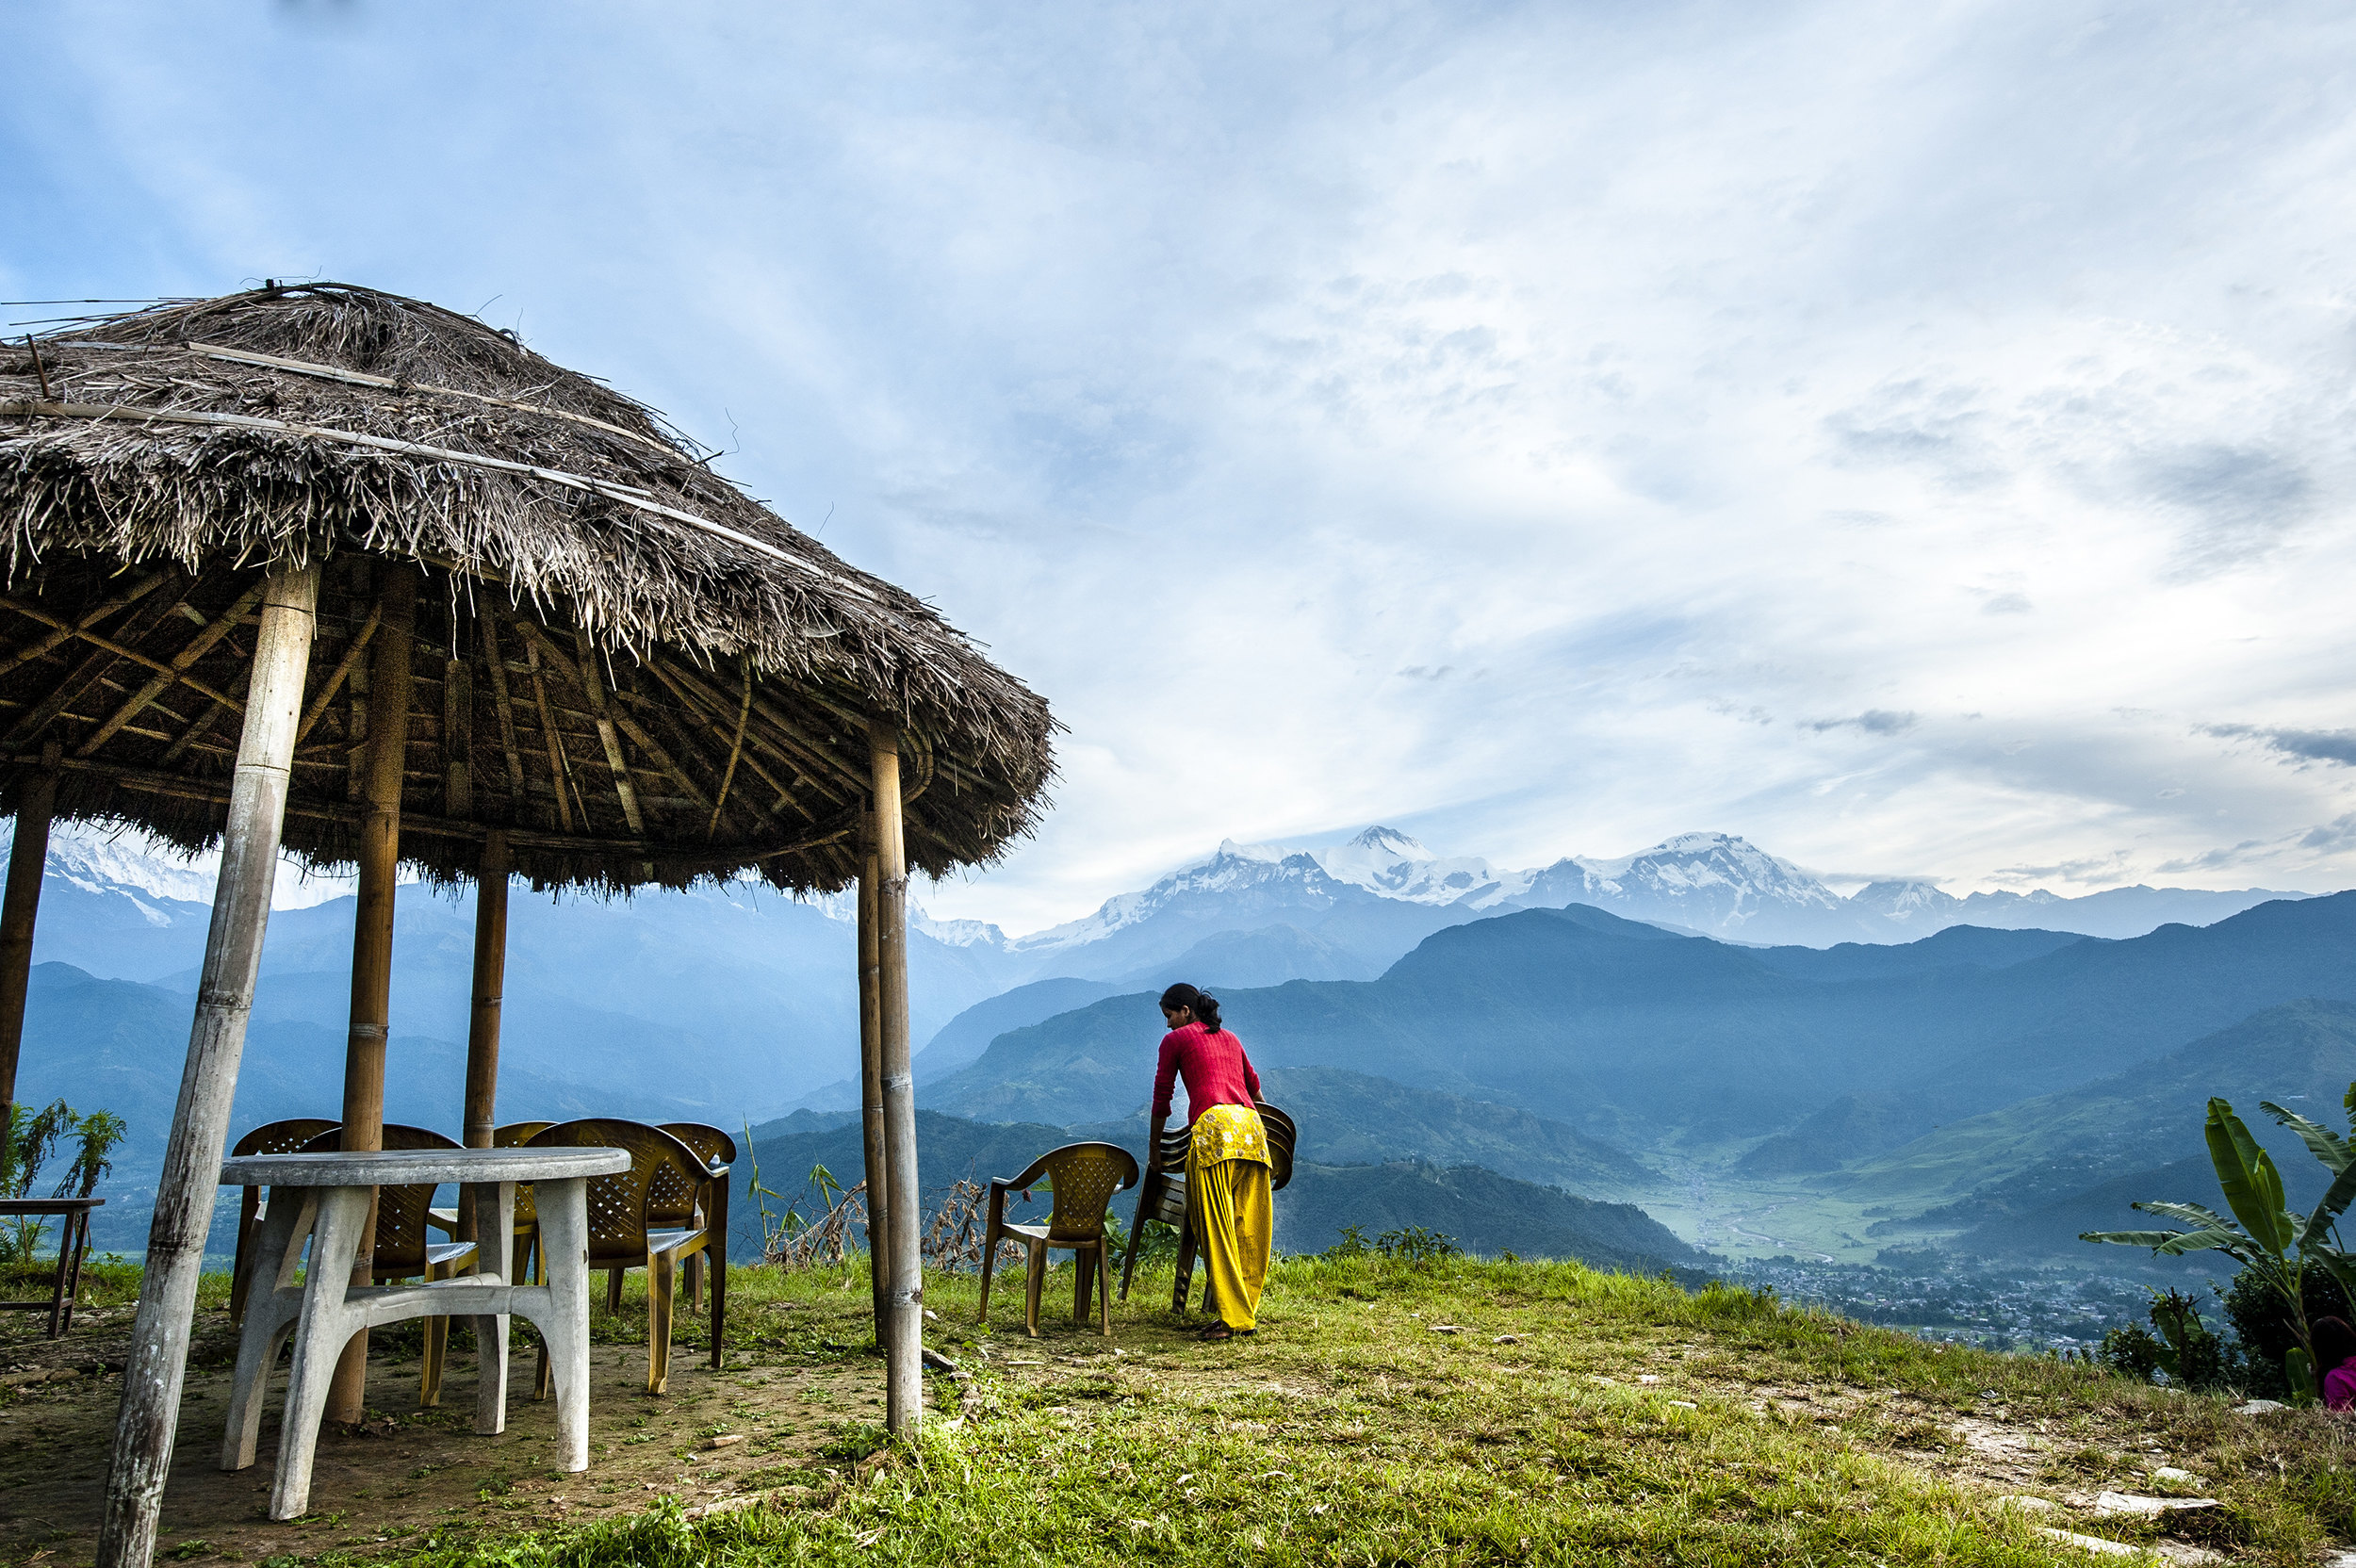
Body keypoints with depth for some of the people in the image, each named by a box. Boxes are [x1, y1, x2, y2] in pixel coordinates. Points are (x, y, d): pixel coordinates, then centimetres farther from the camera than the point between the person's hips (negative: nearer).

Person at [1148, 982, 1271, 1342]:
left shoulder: (1175, 1040, 13)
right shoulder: (1230, 1039, 29)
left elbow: (1161, 1097, 15)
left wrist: (1155, 1144, 28)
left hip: (1213, 1124, -6)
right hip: (1251, 1125, 6)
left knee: (1218, 1227, -5)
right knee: (1251, 1227, 7)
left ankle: (1233, 1316, -9)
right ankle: (1248, 1311, 10)